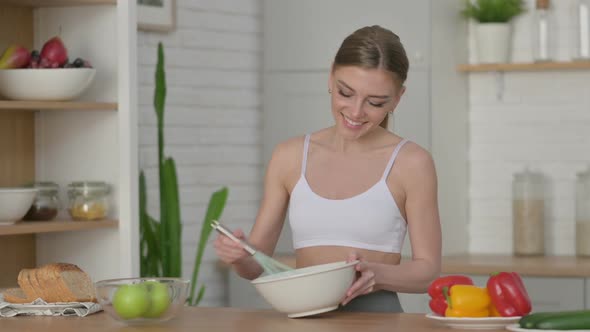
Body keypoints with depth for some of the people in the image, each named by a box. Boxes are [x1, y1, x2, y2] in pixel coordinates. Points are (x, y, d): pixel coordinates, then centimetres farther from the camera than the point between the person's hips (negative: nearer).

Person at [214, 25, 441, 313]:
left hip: (376, 317, -3)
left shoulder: (411, 163, -2)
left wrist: (376, 274, -17)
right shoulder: (289, 157, 6)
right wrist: (237, 255, -12)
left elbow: (428, 270, 1)